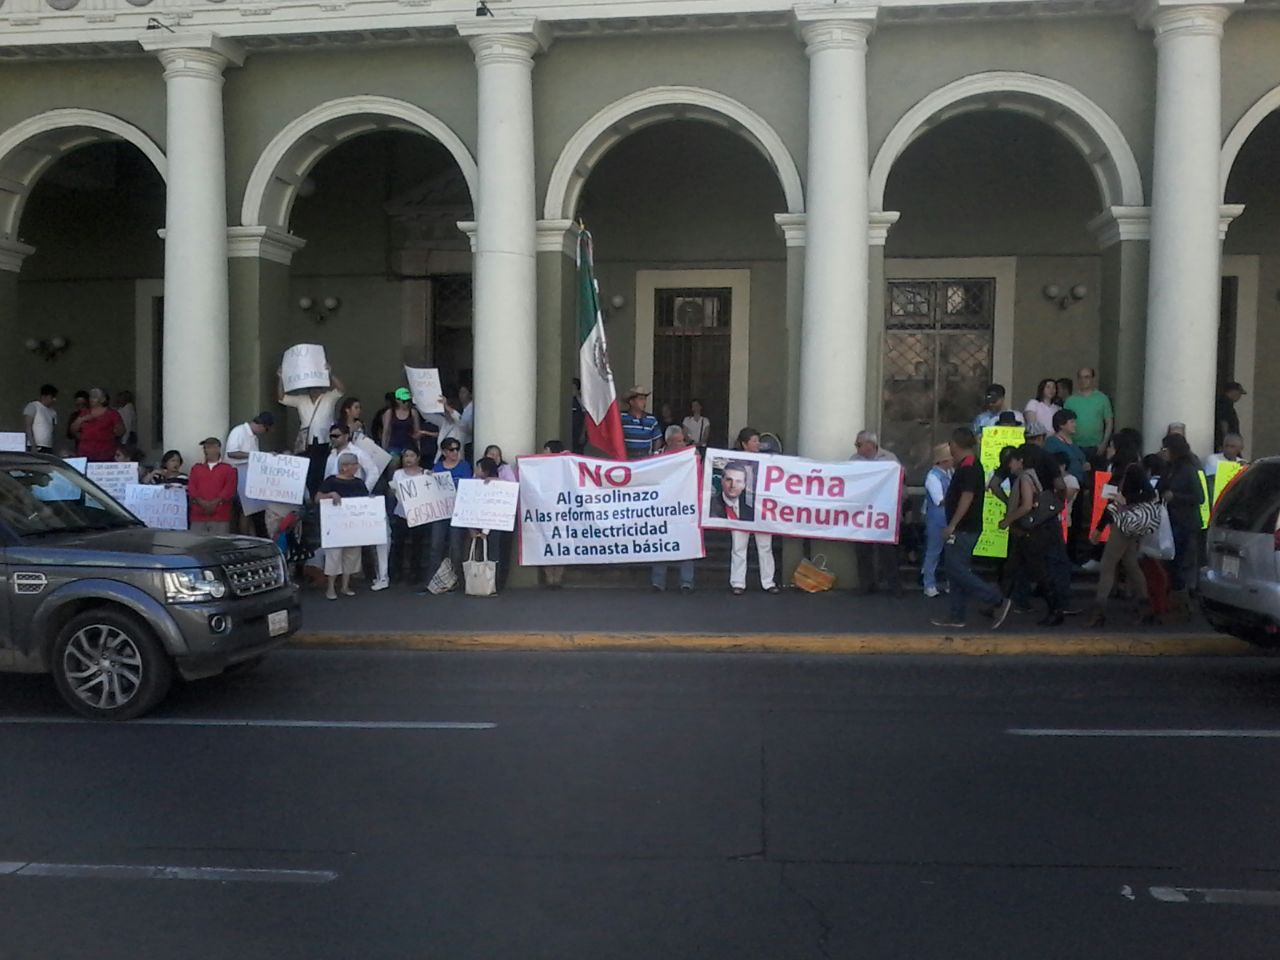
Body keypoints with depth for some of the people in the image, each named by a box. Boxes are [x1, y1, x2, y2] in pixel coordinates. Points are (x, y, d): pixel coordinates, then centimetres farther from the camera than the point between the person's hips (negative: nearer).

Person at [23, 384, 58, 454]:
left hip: (49, 449, 6)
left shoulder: (53, 412, 17)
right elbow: (27, 427, -8)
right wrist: (33, 445, -15)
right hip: (36, 448, -6)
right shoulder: (32, 406, -1)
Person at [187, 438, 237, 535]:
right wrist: (201, 502, -8)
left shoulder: (228, 469, 11)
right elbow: (191, 488, 10)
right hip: (198, 515, 3)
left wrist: (215, 503, -13)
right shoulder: (196, 468, 21)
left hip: (220, 516, -3)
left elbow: (229, 489, 0)